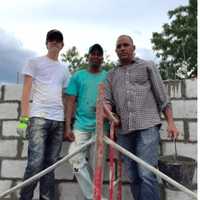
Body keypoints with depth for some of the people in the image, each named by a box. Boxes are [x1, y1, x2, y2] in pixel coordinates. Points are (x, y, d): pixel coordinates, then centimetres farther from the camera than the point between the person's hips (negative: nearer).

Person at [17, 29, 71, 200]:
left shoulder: (64, 68, 21)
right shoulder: (35, 62, 9)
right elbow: (26, 91, 1)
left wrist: (68, 122, 11)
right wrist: (24, 117, -9)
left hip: (59, 120, 4)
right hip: (39, 117, -4)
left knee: (50, 164, 6)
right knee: (35, 163, -11)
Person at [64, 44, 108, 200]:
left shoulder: (108, 77, 8)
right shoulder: (78, 76, 8)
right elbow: (71, 102, 4)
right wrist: (68, 127, -4)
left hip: (100, 126, 0)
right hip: (81, 124, 1)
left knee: (95, 163, 7)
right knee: (76, 159, -8)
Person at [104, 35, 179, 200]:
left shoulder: (148, 66, 11)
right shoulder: (111, 75, 19)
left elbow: (162, 96, 7)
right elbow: (108, 100, 10)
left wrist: (170, 122, -2)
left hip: (147, 126, -3)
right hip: (124, 130, 4)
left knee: (146, 174, -12)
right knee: (133, 177, 8)